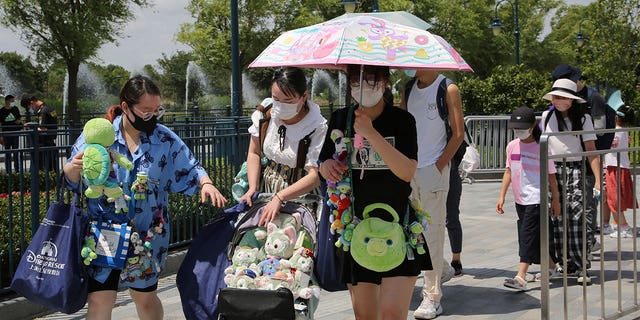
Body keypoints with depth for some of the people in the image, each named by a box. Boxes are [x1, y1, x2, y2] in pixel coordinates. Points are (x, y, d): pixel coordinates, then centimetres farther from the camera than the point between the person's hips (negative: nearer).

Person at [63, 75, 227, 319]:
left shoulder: (165, 139, -2)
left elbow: (189, 170, 7)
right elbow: (73, 180, 1)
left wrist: (205, 183, -14)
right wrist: (73, 168, -22)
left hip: (148, 235, 1)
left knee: (145, 298, 13)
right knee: (100, 300, -4)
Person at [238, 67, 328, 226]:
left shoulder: (318, 128, -18)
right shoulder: (265, 112, -3)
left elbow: (315, 176, -22)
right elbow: (254, 153, 9)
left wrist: (279, 198, -33)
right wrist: (252, 188, -7)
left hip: (299, 197, -3)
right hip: (266, 190, 3)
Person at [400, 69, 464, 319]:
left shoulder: (448, 90, -4)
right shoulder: (409, 89, 11)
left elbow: (458, 134, -6)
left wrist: (439, 165, -12)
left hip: (435, 168, -6)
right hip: (410, 168, 6)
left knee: (432, 230, -6)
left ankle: (432, 297, -3)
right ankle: (442, 269, 34)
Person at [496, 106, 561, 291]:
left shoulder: (541, 148, -7)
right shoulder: (512, 146, 8)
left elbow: (551, 175, 0)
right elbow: (508, 172, 15)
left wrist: (556, 200, 3)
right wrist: (502, 197, 11)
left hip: (536, 199, -6)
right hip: (520, 199, 6)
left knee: (528, 236, -13)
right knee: (534, 237, 15)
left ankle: (521, 277, -19)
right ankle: (551, 266, 34)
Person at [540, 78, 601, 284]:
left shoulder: (583, 119, 0)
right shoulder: (547, 116, 7)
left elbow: (591, 150, -5)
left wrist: (598, 180, -13)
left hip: (575, 169, -3)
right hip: (553, 170, 3)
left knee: (577, 216, -12)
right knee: (557, 217, 1)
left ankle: (581, 267, -9)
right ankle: (566, 263, 11)